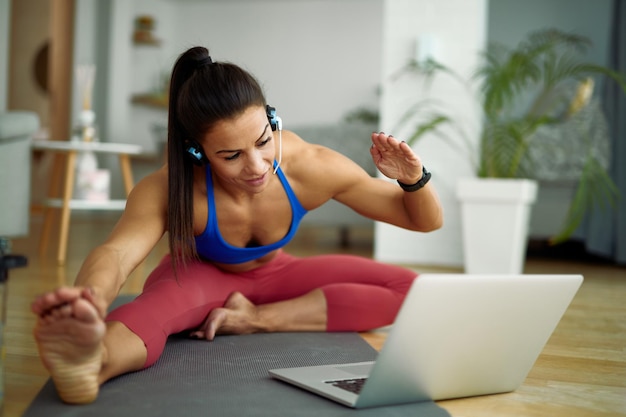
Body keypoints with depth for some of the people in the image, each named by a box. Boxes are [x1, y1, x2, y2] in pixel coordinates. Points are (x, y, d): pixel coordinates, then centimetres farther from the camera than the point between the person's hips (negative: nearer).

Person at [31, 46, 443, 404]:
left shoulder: (310, 166, -26)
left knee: (407, 289, -18)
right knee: (161, 303, -40)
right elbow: (116, 253, -53)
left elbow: (426, 221, -15)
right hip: (197, 278, -3)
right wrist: (90, 299, -77)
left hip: (274, 276, 3)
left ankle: (261, 319, -22)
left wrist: (413, 179, -38)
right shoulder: (168, 191, -32)